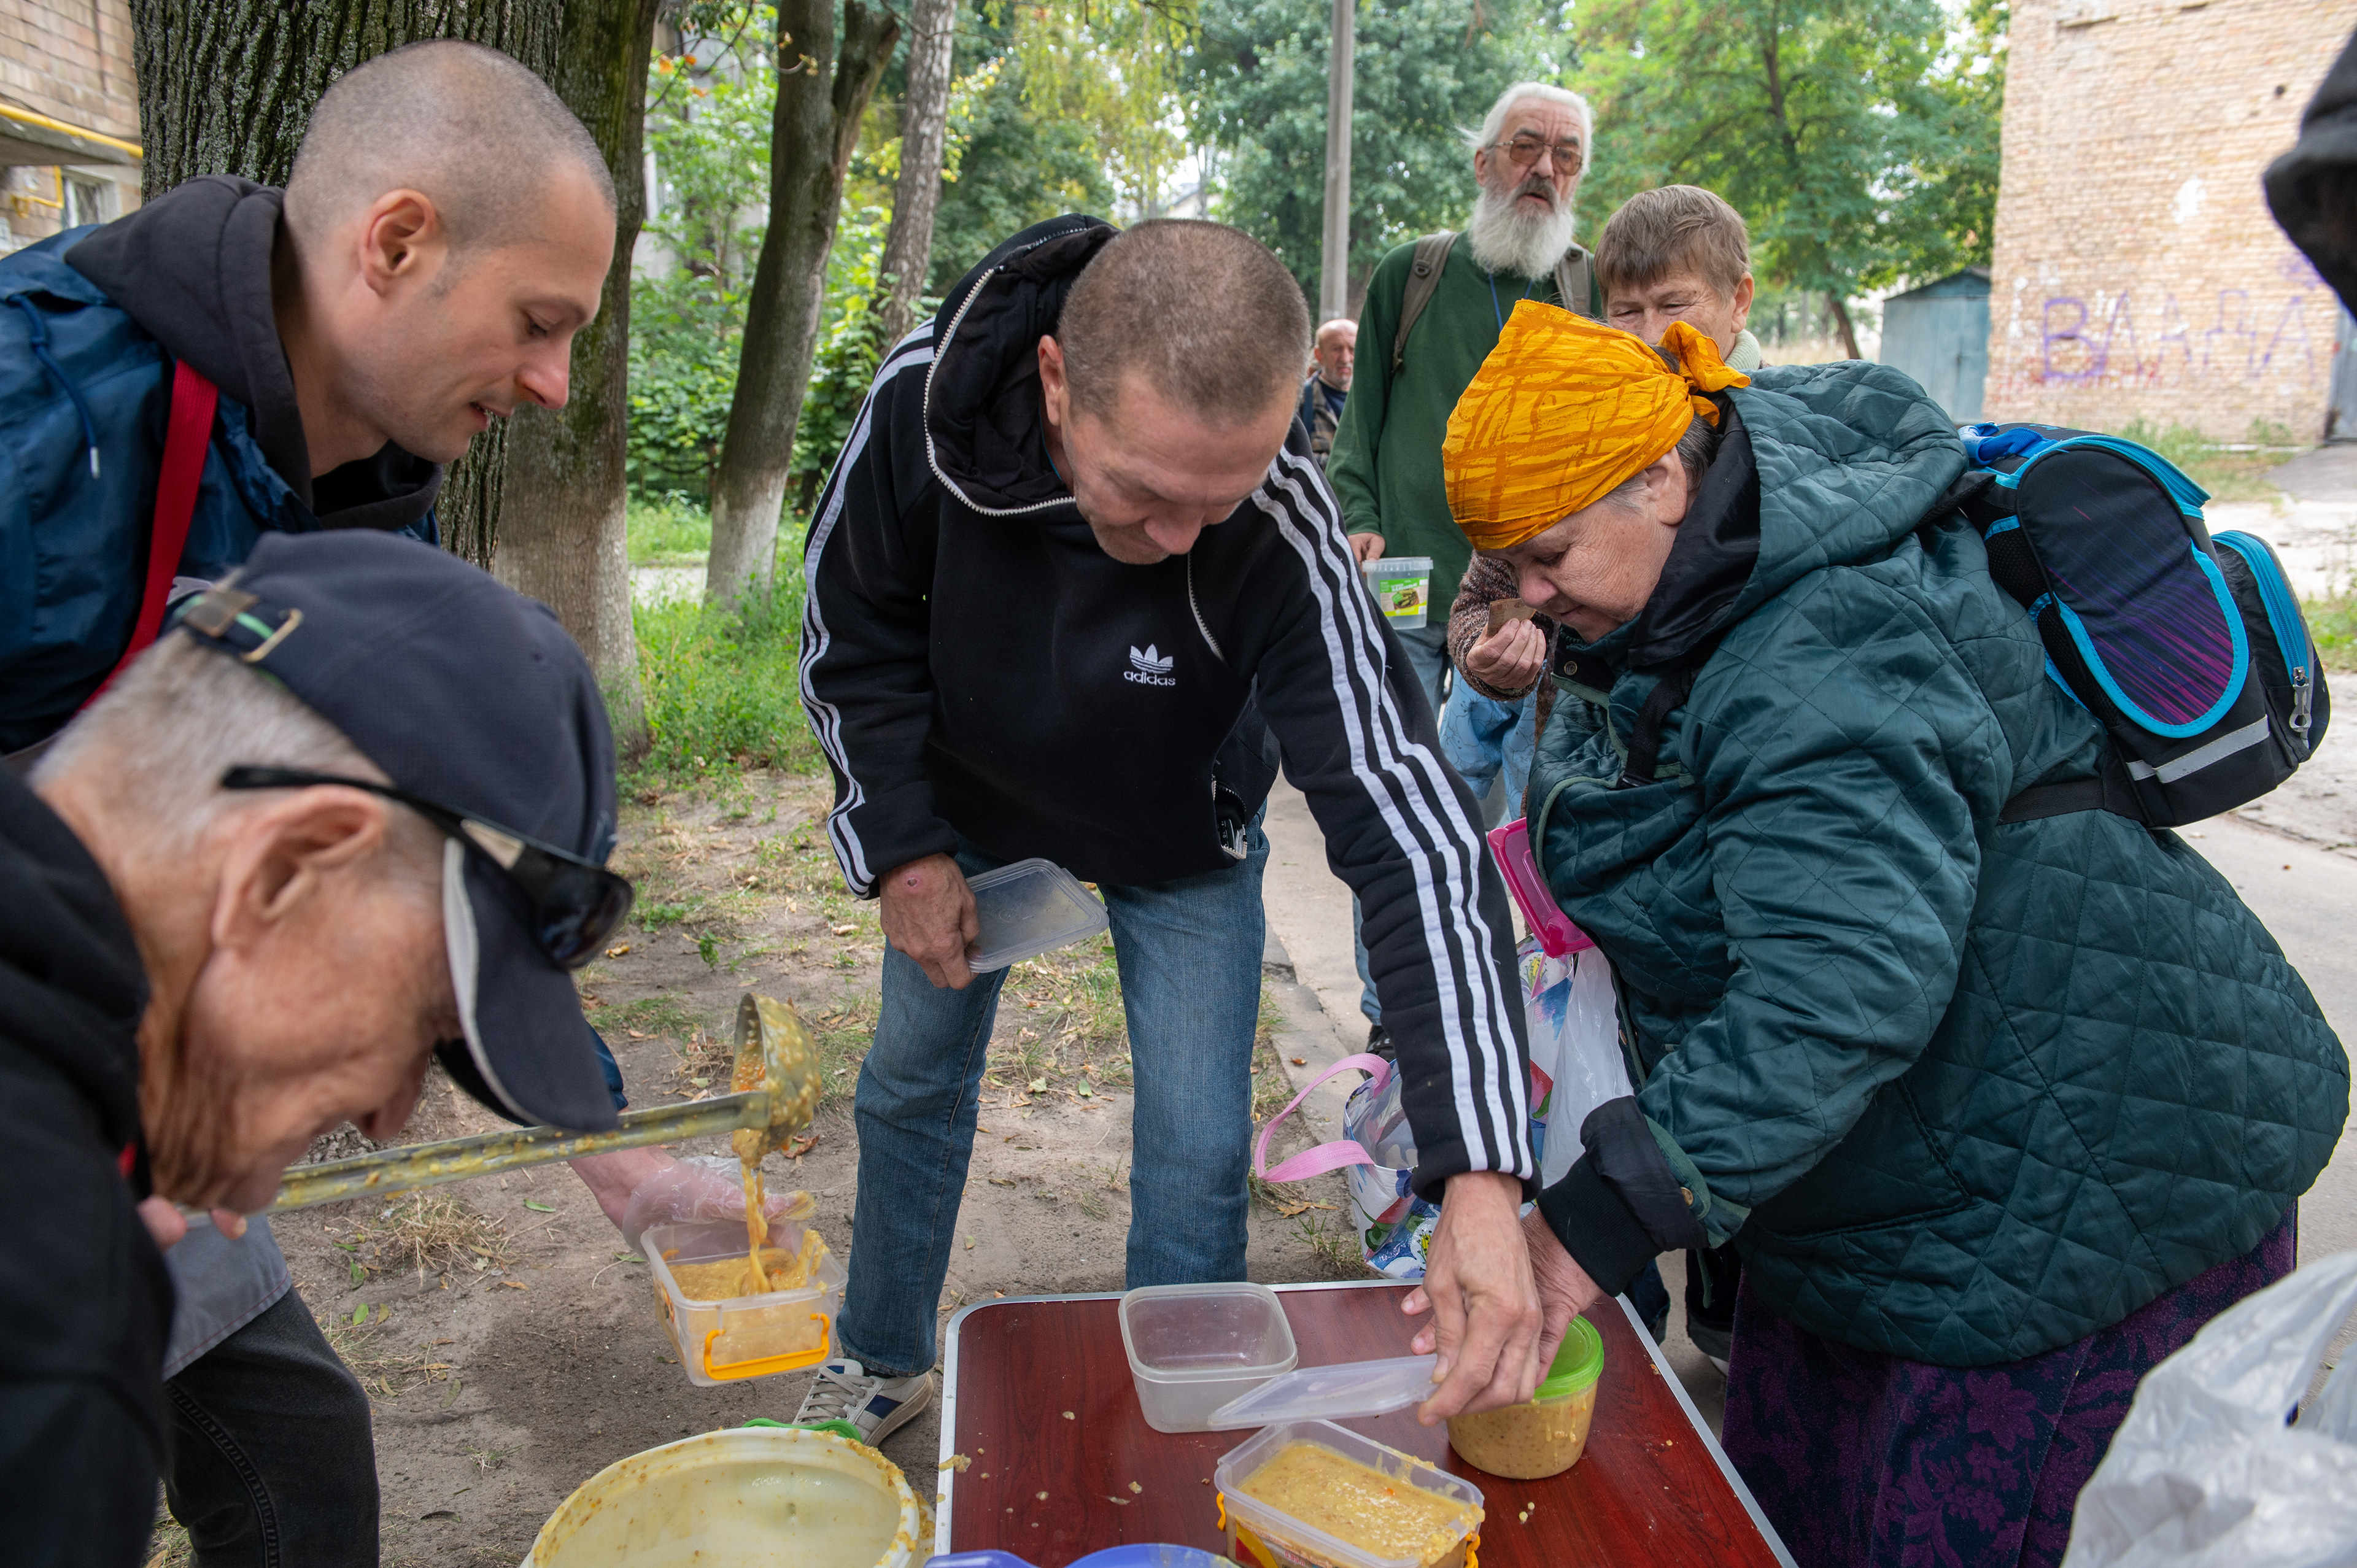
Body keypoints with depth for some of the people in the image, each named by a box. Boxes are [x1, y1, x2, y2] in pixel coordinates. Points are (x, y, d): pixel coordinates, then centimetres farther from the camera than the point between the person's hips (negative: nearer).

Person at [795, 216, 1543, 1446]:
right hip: (970, 807, 3)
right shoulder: (924, 400, -34)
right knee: (912, 1085, 17)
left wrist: (1481, 1179, -49)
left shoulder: (1284, 536, -40)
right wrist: (904, 846, -16)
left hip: (1178, 847, -2)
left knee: (1197, 1156, -3)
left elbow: (1407, 827, -43)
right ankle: (883, 1362, 43)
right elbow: (854, 632, -14)